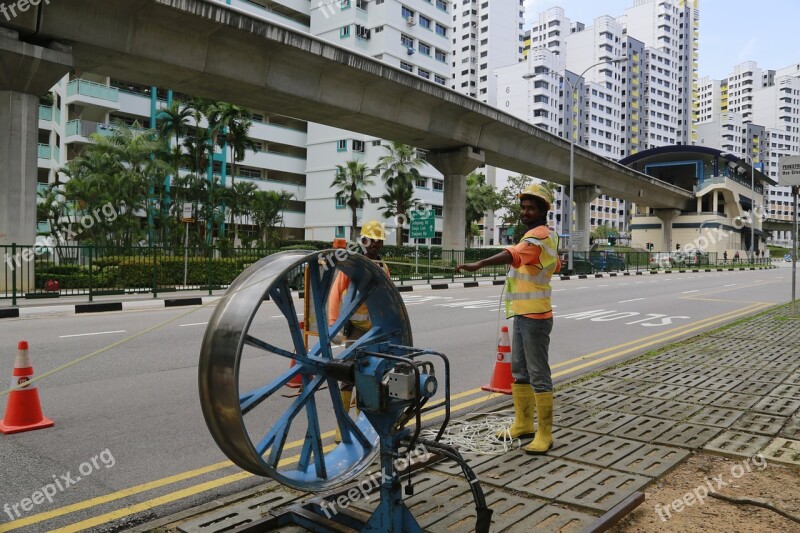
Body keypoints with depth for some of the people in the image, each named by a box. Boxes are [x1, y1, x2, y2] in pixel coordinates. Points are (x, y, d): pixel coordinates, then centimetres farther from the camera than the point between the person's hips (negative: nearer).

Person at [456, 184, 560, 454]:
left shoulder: (539, 235, -15)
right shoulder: (545, 236, 17)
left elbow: (513, 254, -38)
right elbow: (556, 265, 38)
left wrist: (479, 264, -50)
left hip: (534, 316, -11)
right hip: (522, 314, 11)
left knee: (538, 375, -4)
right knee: (519, 371, 17)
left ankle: (544, 434, 5)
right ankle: (523, 424, 28)